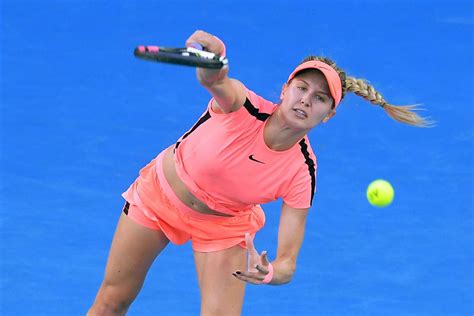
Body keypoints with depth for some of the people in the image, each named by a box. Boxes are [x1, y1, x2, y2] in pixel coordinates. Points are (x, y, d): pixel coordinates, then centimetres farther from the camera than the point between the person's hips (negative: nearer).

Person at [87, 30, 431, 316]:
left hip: (224, 226, 1)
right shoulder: (243, 107, -30)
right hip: (159, 195, 0)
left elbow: (287, 262, -25)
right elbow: (213, 78, -55)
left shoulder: (301, 172, -25)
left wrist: (269, 274, -49)